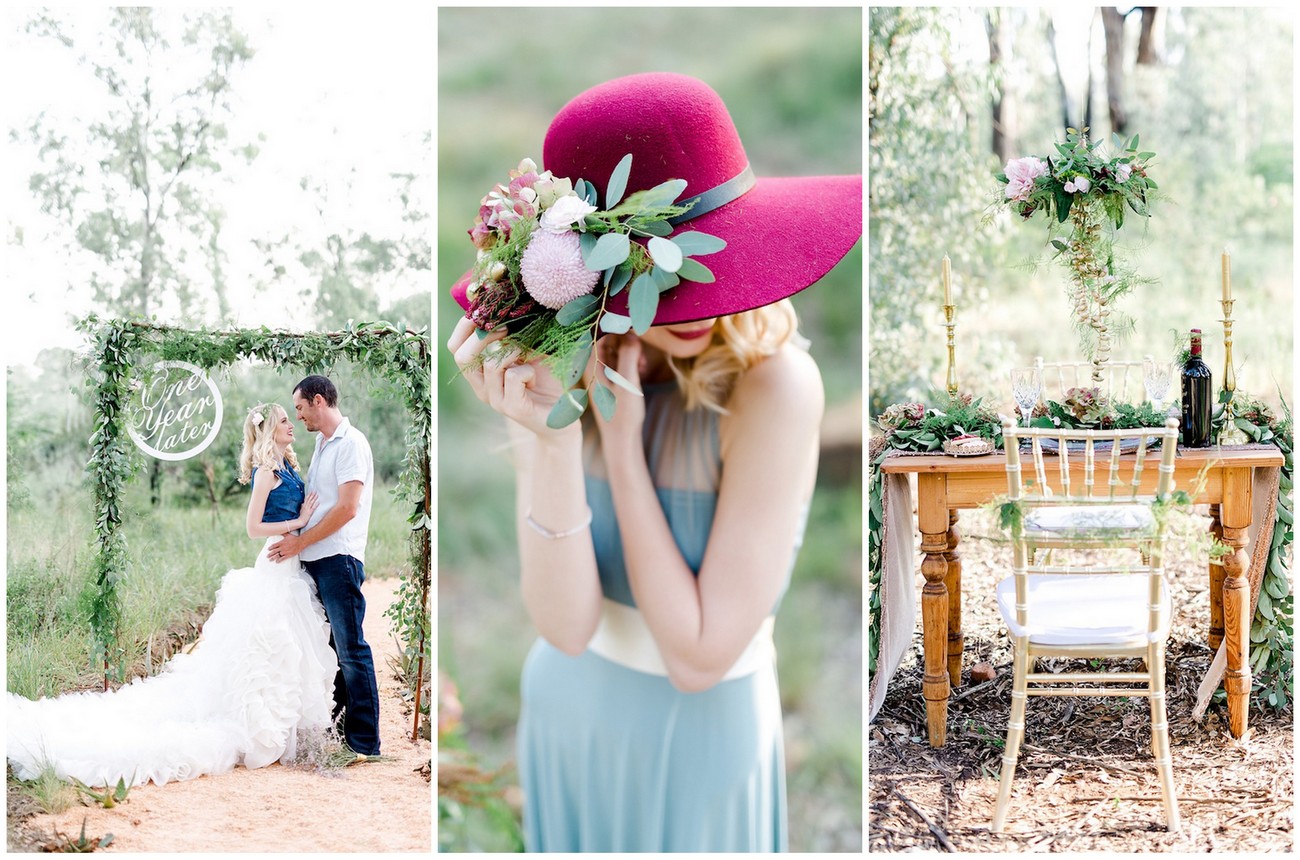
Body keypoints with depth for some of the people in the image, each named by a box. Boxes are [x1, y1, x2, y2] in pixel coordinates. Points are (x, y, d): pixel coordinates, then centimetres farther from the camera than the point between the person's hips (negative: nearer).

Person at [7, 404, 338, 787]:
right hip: (277, 565, -9)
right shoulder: (266, 470, -12)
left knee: (293, 649, 13)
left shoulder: (288, 467, 13)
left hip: (293, 566, 9)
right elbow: (253, 527, -17)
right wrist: (300, 522, -16)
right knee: (277, 648, -5)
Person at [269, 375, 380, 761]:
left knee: (351, 650, -6)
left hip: (339, 559, -9)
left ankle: (365, 742, -3)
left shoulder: (351, 443, -10)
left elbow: (347, 508, -17)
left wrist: (300, 542, -12)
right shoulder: (321, 445, 19)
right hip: (315, 561, 9)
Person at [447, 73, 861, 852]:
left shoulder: (774, 383, -28)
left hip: (698, 737, -4)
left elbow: (700, 656, -26)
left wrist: (621, 436, -27)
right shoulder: (553, 365, -15)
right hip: (563, 702, 4)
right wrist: (551, 436, -34)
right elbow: (567, 624, -20)